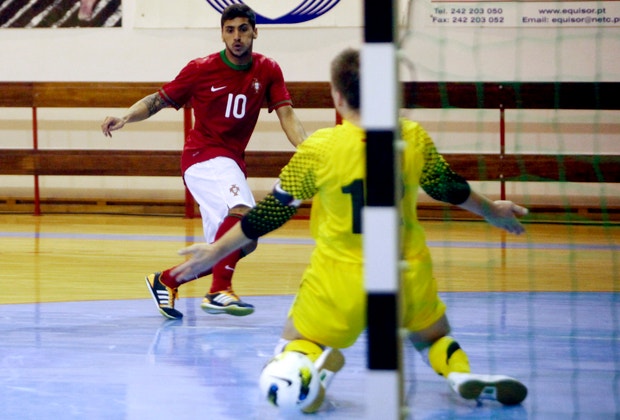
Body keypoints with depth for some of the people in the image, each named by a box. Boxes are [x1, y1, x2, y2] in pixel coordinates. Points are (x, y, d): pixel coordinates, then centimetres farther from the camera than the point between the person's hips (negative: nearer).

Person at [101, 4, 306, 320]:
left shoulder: (268, 71, 2)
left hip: (230, 164, 6)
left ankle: (165, 281, 22)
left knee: (242, 244, 6)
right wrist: (125, 117, -17)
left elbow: (286, 115, -6)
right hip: (204, 156, -6)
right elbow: (160, 99, 1)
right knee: (241, 210, -32)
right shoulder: (201, 69, -5)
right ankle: (219, 292, -33)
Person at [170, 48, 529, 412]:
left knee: (294, 344, 17)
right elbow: (449, 187, 9)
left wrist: (216, 251, 7)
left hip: (341, 280, -2)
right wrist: (492, 211, 30)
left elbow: (272, 212, -5)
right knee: (434, 338, 28)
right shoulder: (413, 137, -6)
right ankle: (462, 375, -7)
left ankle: (317, 362, -20)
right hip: (409, 275, 3)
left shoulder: (319, 149, -13)